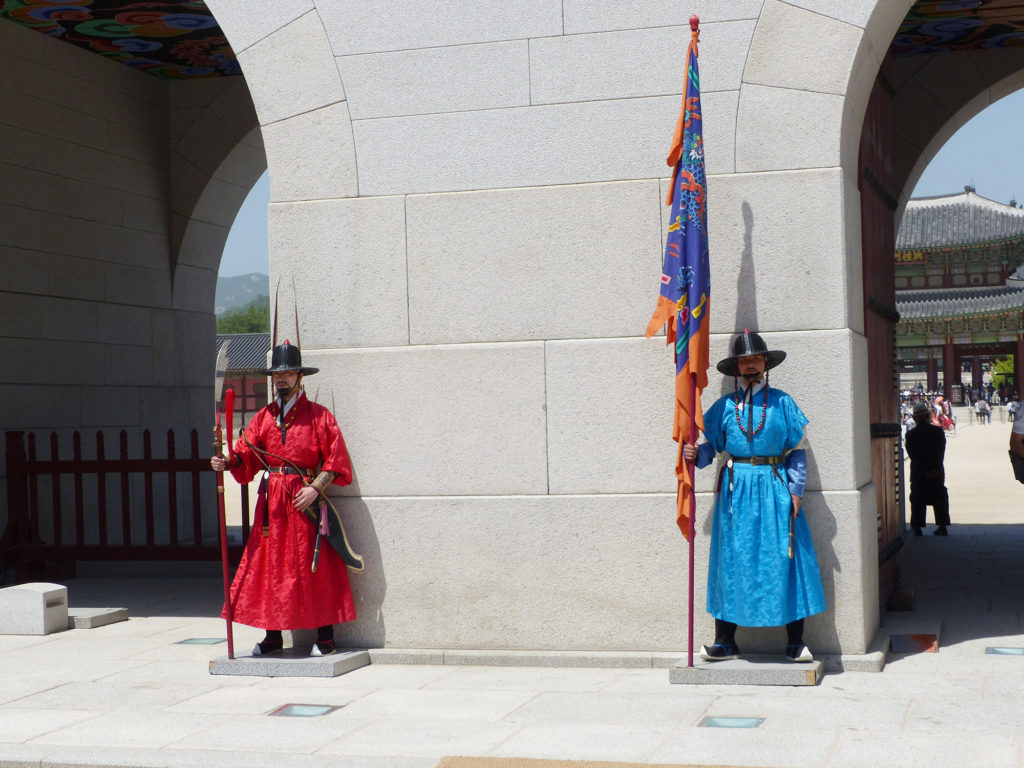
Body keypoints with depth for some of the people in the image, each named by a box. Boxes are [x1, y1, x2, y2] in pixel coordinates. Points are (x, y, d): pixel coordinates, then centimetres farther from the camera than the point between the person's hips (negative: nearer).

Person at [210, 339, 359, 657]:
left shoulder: (318, 416, 0)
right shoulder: (263, 417, 12)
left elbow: (336, 460, -4)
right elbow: (246, 456, 6)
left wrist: (315, 488, -14)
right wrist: (227, 462, -14)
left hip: (305, 499, -4)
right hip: (271, 500, 4)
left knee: (315, 566, -2)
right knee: (269, 564, 4)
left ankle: (325, 637, 6)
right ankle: (273, 635, 13)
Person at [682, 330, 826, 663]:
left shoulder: (781, 402, 5)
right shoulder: (725, 406, 9)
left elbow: (797, 449, 5)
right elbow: (712, 445, 9)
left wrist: (796, 489, -3)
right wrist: (695, 455, -12)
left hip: (774, 486, -1)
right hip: (736, 489, 1)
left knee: (784, 558, -3)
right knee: (731, 559, 1)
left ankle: (795, 642, 3)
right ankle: (725, 642, 7)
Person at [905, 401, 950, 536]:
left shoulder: (910, 435, -5)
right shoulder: (938, 431, -2)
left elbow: (912, 455, -8)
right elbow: (941, 453, -5)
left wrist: (924, 470, -7)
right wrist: (934, 469, -5)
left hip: (918, 474, -1)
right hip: (937, 473, 1)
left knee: (917, 501, 6)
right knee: (940, 500, 13)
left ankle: (917, 529, 3)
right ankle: (942, 527, 15)